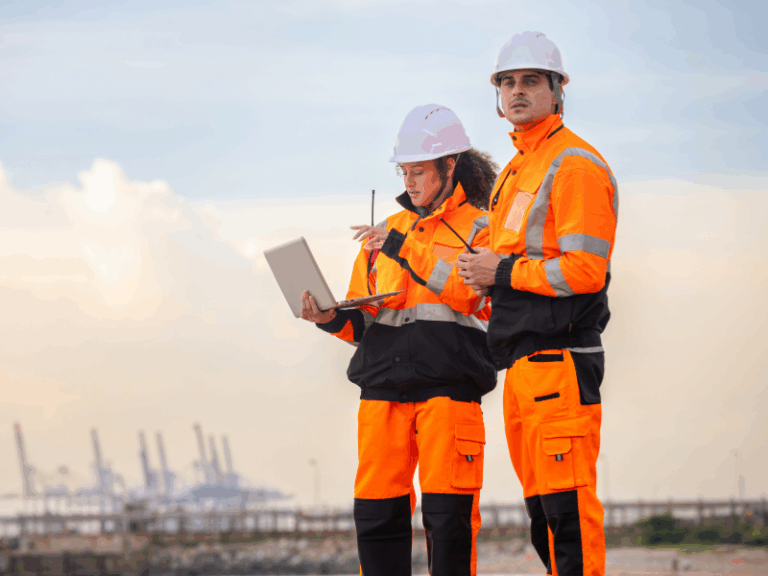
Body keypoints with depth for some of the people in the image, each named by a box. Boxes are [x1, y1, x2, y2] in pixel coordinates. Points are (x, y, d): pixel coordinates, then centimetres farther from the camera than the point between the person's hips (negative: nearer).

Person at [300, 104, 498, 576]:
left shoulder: (481, 228, 6)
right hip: (384, 386, 5)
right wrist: (333, 319, 1)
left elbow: (466, 288, -14)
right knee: (376, 514, 1)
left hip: (448, 388, -5)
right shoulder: (390, 231, 21)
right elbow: (364, 320, 22)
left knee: (448, 516, -8)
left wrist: (404, 249, -16)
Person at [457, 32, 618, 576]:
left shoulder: (576, 164, -9)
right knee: (542, 510, 12)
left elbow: (584, 270, -17)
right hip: (521, 362, 10)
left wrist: (503, 274, -10)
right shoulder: (515, 171, 22)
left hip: (560, 358, -10)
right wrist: (482, 276, 9)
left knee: (567, 509, -12)